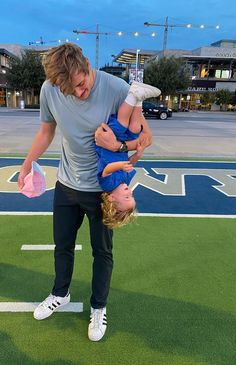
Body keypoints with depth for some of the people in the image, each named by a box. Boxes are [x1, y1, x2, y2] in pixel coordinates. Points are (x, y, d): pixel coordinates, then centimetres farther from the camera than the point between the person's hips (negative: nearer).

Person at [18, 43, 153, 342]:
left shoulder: (117, 89, -22)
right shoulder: (49, 90, -11)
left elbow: (145, 136, -15)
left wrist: (118, 146, -33)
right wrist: (26, 166, 7)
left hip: (103, 188, -3)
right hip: (66, 184, 4)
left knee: (102, 251, 12)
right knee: (62, 245, 20)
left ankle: (98, 308, 36)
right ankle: (60, 294, 47)